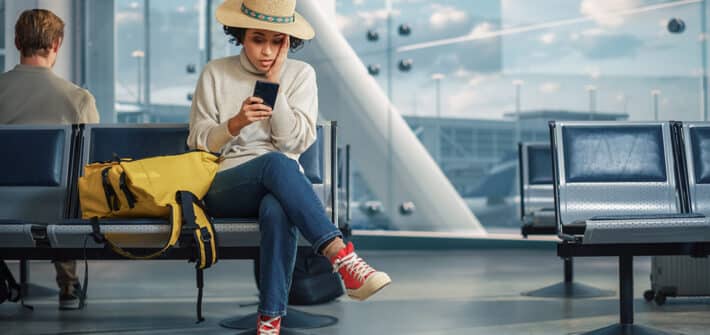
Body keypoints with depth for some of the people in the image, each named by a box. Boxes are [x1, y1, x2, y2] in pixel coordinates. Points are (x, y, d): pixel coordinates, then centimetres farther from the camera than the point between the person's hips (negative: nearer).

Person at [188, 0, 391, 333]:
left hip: (283, 185, 1)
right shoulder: (215, 74, 7)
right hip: (226, 186, -1)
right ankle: (342, 255, -49)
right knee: (275, 163, -38)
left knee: (277, 210, -39)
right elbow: (198, 141, 5)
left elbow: (295, 142, -2)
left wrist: (274, 84, -8)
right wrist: (235, 124, -14)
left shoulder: (301, 75, 9)